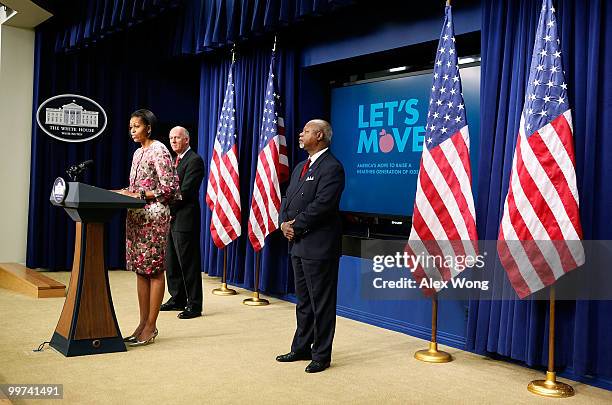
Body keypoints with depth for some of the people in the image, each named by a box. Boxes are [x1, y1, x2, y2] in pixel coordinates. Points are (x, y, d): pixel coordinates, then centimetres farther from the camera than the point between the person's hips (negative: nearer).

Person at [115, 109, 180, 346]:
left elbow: (168, 187, -14)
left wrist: (140, 195, -17)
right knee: (140, 269, 10)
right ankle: (142, 323, 18)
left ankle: (151, 326, 3)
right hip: (136, 215, 9)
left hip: (154, 215, -9)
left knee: (154, 269, -3)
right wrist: (126, 193, 4)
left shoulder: (159, 151, -9)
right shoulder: (138, 152, 17)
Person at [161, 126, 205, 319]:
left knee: (188, 263, -5)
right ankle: (177, 299, 27)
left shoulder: (194, 160, -11)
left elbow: (185, 191, -18)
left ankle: (194, 305, 2)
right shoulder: (175, 160, 19)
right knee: (172, 262, 16)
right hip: (171, 217, 10)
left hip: (184, 219, -10)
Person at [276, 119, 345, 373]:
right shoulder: (300, 167, 17)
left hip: (319, 246, -9)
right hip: (298, 243, 10)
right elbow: (288, 198, 17)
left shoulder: (331, 167, -13)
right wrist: (284, 223, -2)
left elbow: (322, 205, -21)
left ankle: (321, 355, 11)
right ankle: (301, 348, 30)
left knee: (321, 303, 1)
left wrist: (296, 226, -14)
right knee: (303, 301, 18)